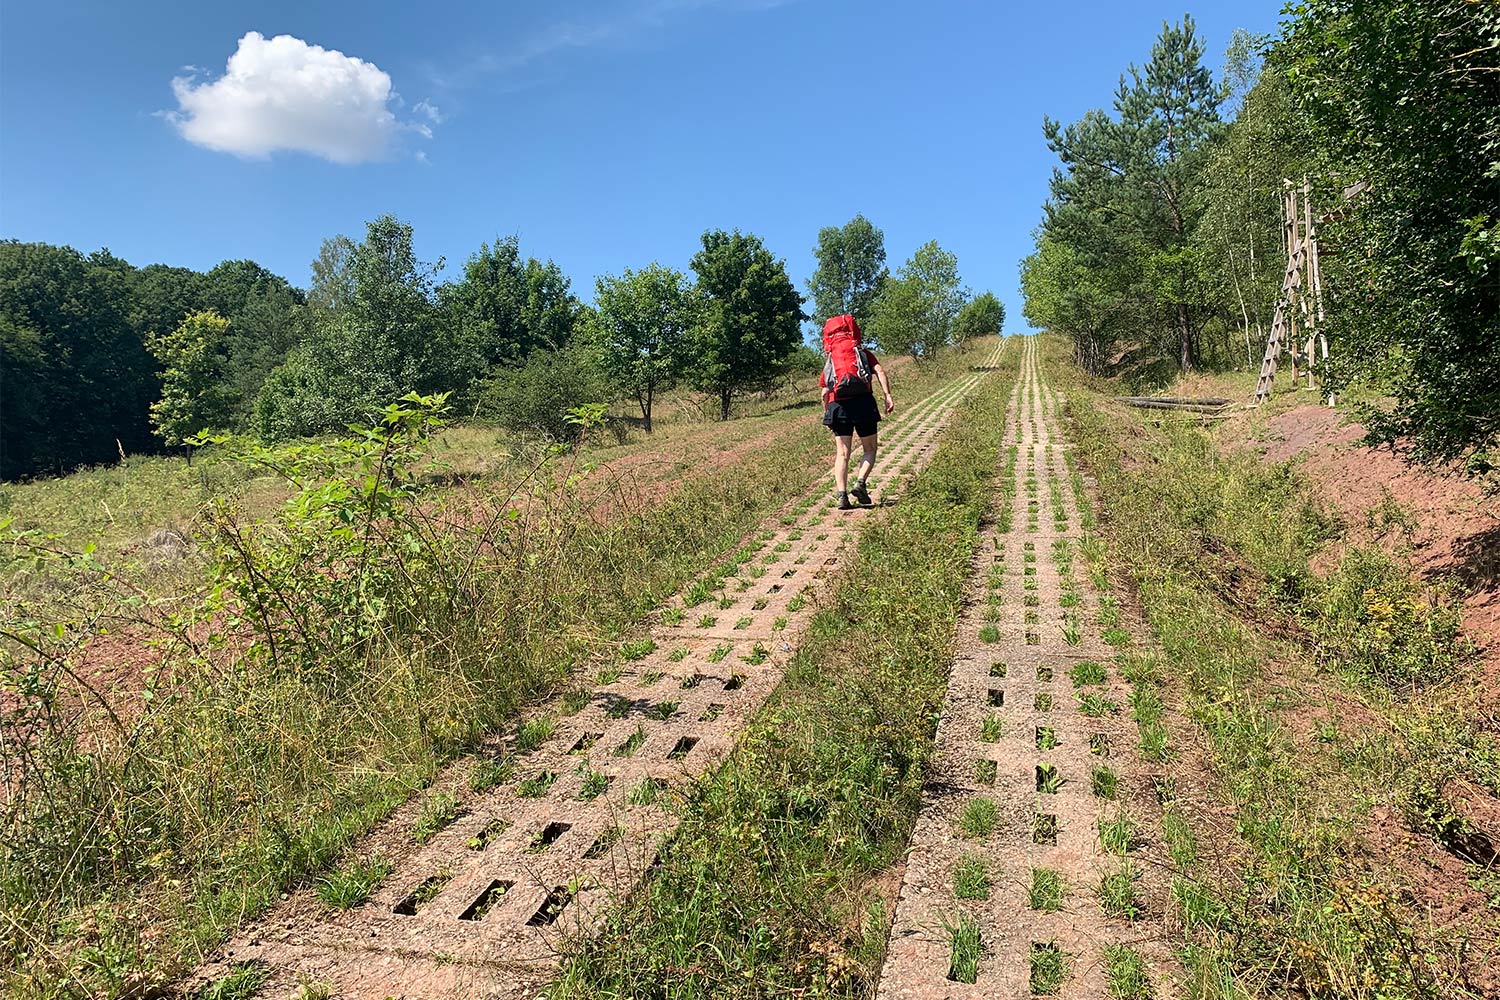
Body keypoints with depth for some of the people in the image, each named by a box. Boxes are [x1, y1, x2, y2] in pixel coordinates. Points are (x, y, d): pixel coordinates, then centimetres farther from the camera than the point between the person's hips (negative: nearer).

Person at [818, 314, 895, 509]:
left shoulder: (830, 361, 22)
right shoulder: (864, 353, 18)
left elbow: (825, 392, 13)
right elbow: (879, 371, 0)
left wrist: (826, 413, 22)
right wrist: (888, 395, -8)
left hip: (838, 405, 2)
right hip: (863, 401, -2)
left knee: (842, 453, 4)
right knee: (870, 449, 11)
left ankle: (842, 495, -7)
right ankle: (860, 482, -10)